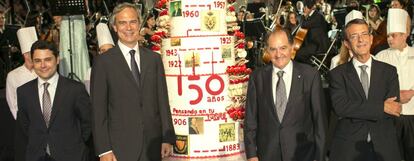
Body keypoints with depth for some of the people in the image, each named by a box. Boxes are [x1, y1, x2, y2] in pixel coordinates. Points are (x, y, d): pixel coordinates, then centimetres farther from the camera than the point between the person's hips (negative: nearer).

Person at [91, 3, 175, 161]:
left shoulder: (154, 58, 7)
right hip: (120, 147, -3)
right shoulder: (103, 61, -3)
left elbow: (162, 100, 7)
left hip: (152, 144, 3)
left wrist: (168, 138, 2)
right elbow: (98, 109, -4)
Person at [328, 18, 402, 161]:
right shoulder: (337, 74, -1)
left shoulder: (389, 71, 5)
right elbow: (340, 107, -16)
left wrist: (354, 111, -12)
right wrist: (381, 107, -16)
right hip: (348, 149, -1)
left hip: (384, 149, 2)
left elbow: (394, 109, -5)